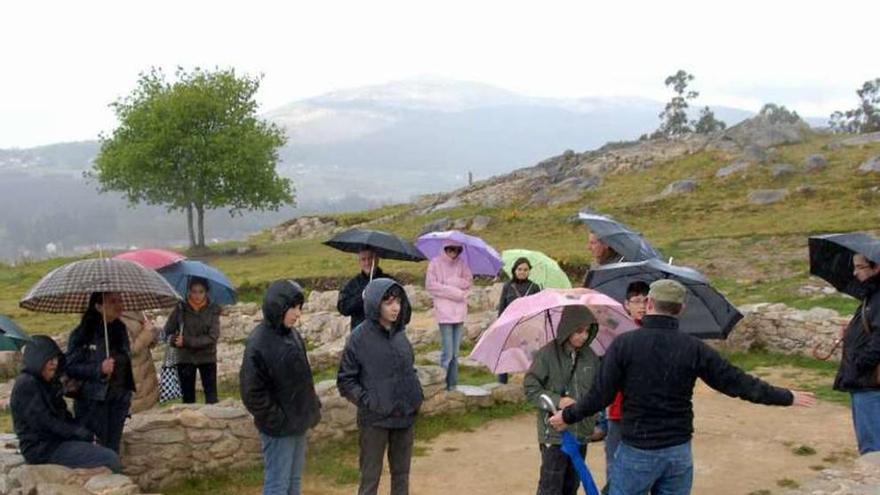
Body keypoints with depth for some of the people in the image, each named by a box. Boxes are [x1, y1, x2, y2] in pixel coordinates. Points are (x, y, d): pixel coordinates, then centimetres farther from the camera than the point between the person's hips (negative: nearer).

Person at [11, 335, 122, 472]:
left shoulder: (48, 383, 12)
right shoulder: (27, 385, -16)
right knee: (110, 458, -16)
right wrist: (84, 434, -13)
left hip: (56, 440, 10)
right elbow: (45, 422, -20)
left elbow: (64, 416, 15)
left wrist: (85, 433, -3)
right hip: (42, 449, -10)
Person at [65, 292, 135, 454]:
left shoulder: (121, 329, 7)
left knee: (112, 450, 11)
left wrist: (127, 395, 18)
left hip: (118, 400, 5)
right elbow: (70, 367, -12)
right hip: (92, 402, -5)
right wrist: (99, 369, -24)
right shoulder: (82, 334, -11)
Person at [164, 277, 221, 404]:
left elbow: (213, 337, -15)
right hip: (185, 358, 1)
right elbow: (167, 331, -3)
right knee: (188, 397, 9)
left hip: (207, 357, -1)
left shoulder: (212, 310, -7)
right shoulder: (180, 309, -4)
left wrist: (186, 341, -19)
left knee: (211, 396, -1)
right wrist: (175, 340, -24)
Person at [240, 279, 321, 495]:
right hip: (279, 428, -8)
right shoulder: (259, 343, -20)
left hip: (298, 422, 8)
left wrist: (313, 407, 9)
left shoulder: (292, 334, 4)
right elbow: (252, 392, -20)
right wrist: (277, 419, -16)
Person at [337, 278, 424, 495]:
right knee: (370, 477, 6)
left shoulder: (400, 333, 3)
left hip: (405, 416, 5)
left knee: (401, 473, 16)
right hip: (375, 419, -5)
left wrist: (416, 394, 4)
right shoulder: (360, 337, -12)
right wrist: (367, 401, -16)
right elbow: (345, 380, -7)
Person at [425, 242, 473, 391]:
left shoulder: (461, 263, 10)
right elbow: (430, 285, -7)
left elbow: (469, 282, 5)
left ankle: (452, 384, 16)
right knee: (447, 353, -10)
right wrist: (454, 291, -8)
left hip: (459, 312, 5)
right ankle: (442, 384, -3)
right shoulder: (435, 263, -2)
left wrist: (452, 282, -12)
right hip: (444, 311, -5)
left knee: (455, 353, 9)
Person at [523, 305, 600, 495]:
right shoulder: (547, 355, -12)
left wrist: (595, 419, 5)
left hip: (581, 433, 5)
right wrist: (556, 401, -19)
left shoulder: (591, 357, 4)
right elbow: (530, 388, -9)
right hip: (554, 434, -5)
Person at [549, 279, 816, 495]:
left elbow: (601, 395, -10)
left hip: (636, 451, -3)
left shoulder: (624, 344, -10)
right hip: (679, 452, 3)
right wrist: (787, 397, 12)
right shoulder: (694, 348, -4)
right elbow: (737, 382, 0)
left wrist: (568, 416, 6)